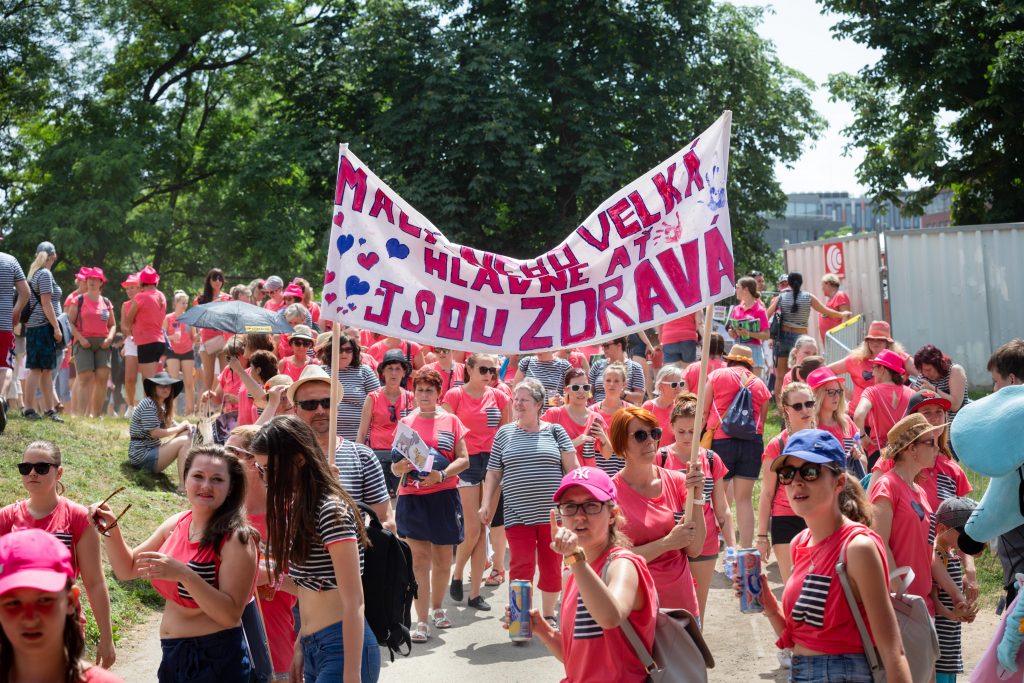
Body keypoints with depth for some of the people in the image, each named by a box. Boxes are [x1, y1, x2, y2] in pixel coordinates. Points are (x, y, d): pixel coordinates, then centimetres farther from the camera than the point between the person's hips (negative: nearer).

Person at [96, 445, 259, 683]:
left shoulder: (236, 539, -17)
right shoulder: (176, 524, 3)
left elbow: (231, 614, -23)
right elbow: (127, 569, 13)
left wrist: (183, 574, -32)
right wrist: (110, 529, -3)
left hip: (215, 661, -6)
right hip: (172, 655, 6)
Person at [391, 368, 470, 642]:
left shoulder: (451, 421, 6)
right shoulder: (406, 422, 8)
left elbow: (463, 459, 1)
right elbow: (394, 467, 7)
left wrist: (441, 475, -16)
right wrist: (401, 466, -17)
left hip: (444, 498, 1)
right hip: (412, 498, -1)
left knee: (443, 560, 9)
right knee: (419, 560, -6)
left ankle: (436, 607, 32)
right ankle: (421, 621, -6)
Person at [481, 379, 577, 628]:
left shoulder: (555, 431, 5)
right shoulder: (504, 433, 9)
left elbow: (572, 469, 3)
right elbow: (493, 473, 10)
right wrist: (485, 504, 2)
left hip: (552, 512, 0)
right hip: (518, 514, 0)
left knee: (551, 567, 8)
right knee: (522, 567, -7)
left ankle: (548, 615, 23)